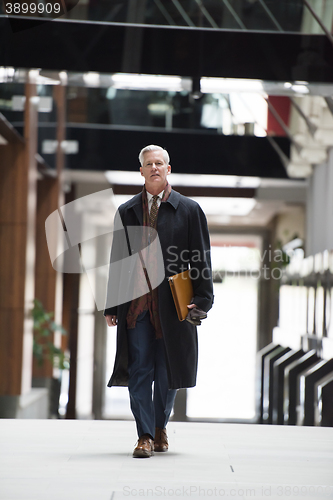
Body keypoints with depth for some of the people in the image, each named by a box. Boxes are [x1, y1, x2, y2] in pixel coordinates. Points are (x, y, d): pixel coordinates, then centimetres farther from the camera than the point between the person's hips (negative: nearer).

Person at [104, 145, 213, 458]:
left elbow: (201, 260, 4)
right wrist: (112, 306, 7)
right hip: (136, 304, 1)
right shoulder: (126, 212, 12)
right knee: (139, 370, -4)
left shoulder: (189, 210, 6)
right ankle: (145, 435, 0)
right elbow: (118, 260, 13)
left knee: (167, 372, 6)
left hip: (172, 303, -1)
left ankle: (160, 427, 26)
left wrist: (202, 299, -5)